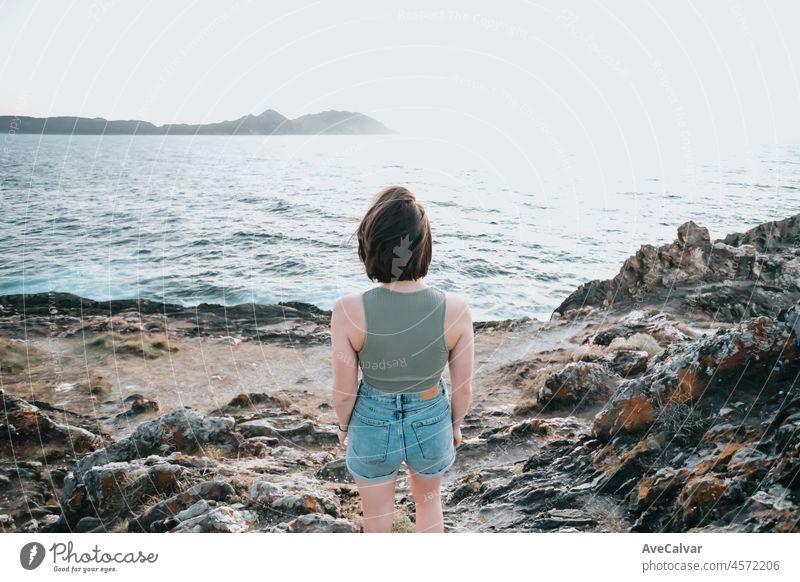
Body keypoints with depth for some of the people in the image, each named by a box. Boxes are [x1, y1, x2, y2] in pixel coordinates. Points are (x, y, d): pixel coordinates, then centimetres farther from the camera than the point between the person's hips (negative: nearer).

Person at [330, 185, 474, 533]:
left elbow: (344, 391, -14)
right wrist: (456, 425, 11)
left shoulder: (348, 311, -27)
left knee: (378, 518, 26)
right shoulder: (455, 309, -24)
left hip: (372, 426, -1)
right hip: (431, 423, 1)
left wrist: (343, 427, 7)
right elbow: (463, 388, -10)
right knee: (429, 501, 33)